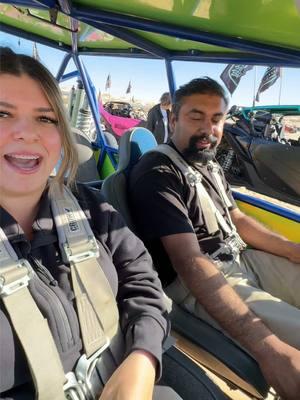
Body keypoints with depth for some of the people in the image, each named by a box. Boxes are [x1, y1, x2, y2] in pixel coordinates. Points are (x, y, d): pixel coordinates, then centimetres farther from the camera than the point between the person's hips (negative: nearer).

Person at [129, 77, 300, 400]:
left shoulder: (209, 165, 12)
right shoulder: (157, 173, -18)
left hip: (242, 260, 10)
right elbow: (189, 261, -28)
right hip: (196, 282, -9)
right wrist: (268, 349, -35)